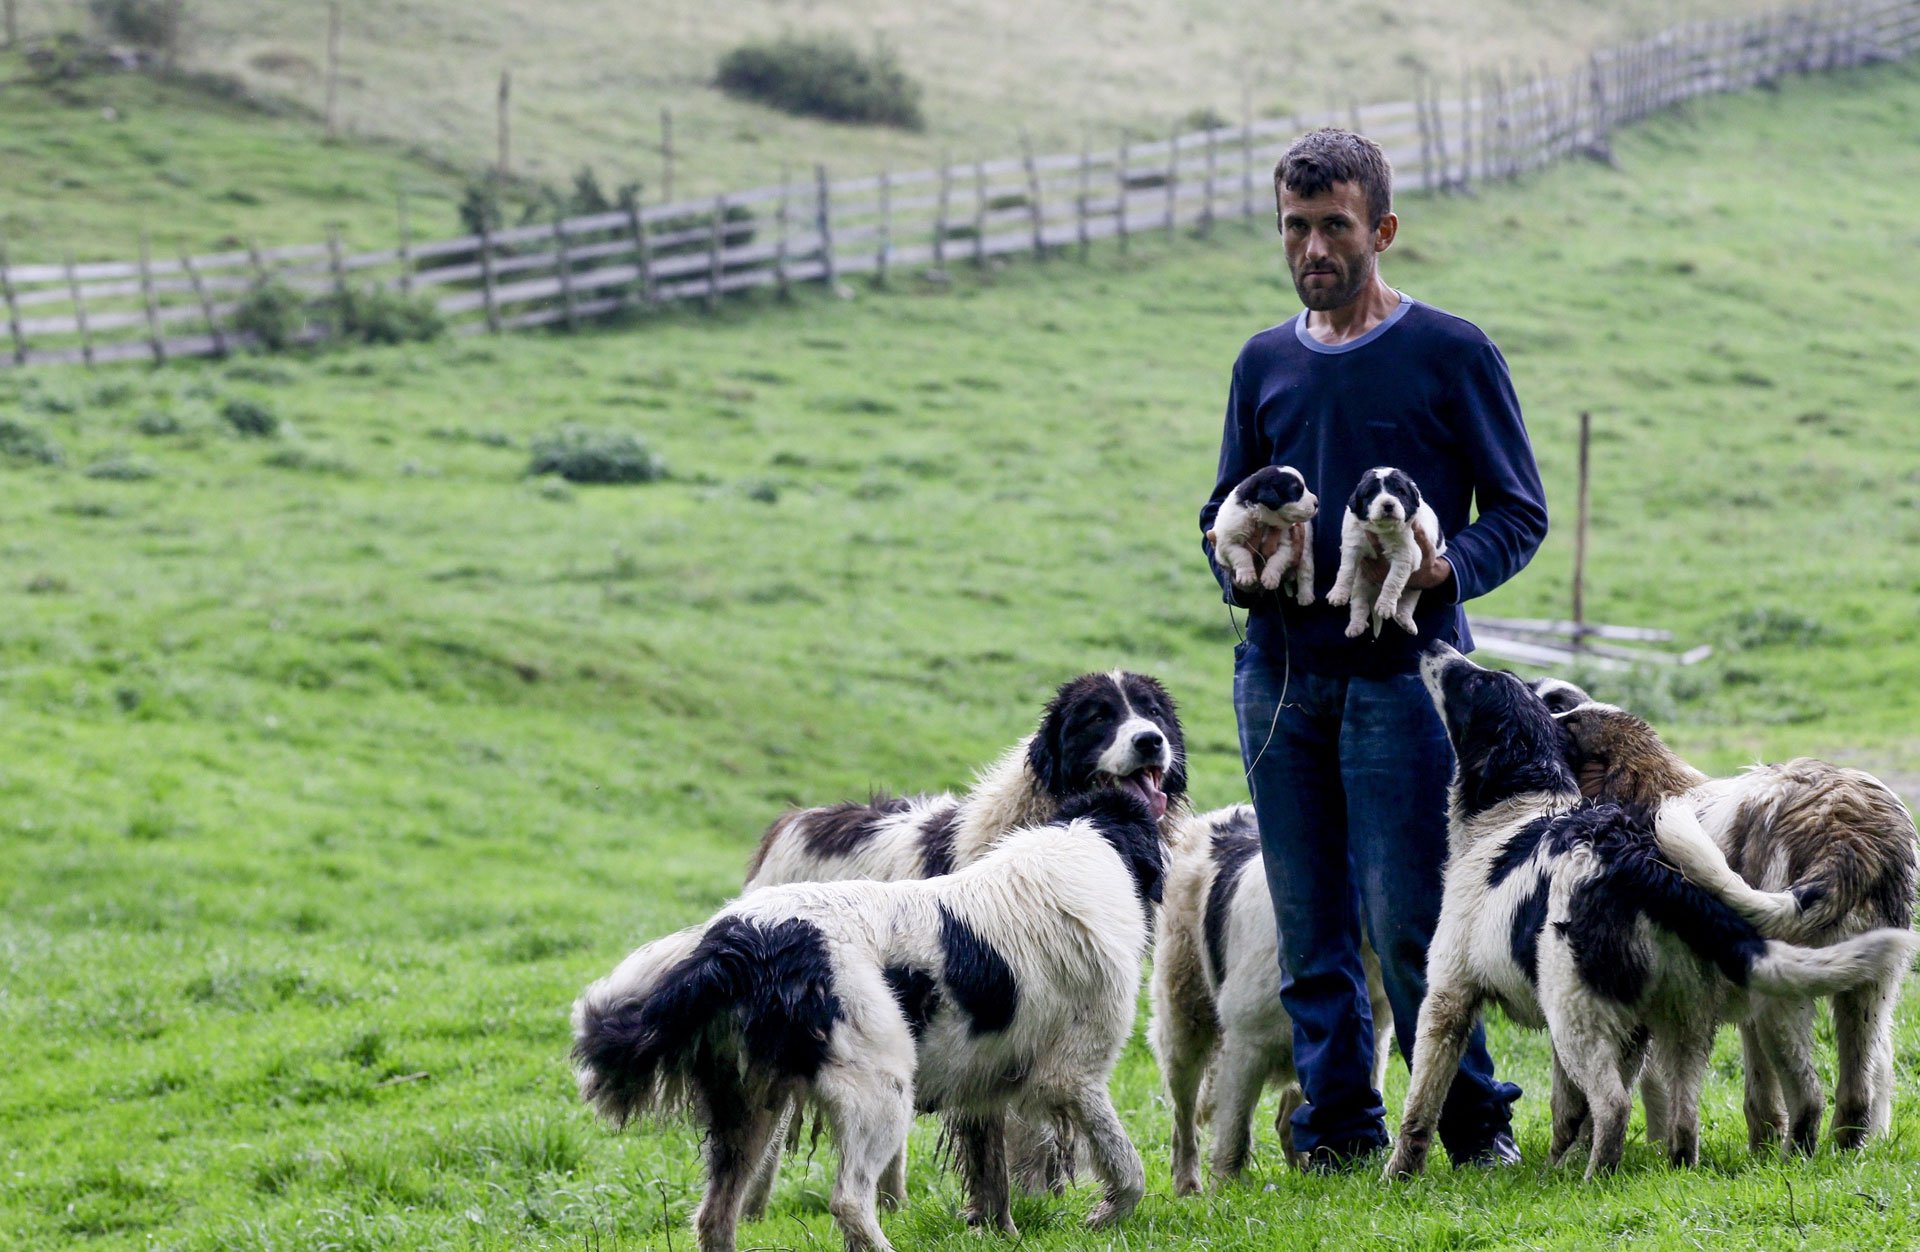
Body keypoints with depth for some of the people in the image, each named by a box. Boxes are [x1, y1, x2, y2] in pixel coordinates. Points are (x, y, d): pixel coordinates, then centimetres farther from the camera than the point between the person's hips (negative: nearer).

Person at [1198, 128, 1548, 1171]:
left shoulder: (1450, 354, -1)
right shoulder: (1265, 363, 13)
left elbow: (1519, 512, 1)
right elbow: (1224, 509, 22)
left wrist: (1446, 569, -18)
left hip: (1400, 672, -5)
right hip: (1277, 673, 5)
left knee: (1406, 921, -9)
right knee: (1308, 928, 6)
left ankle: (1475, 1123, 6)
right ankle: (1337, 1126, 14)